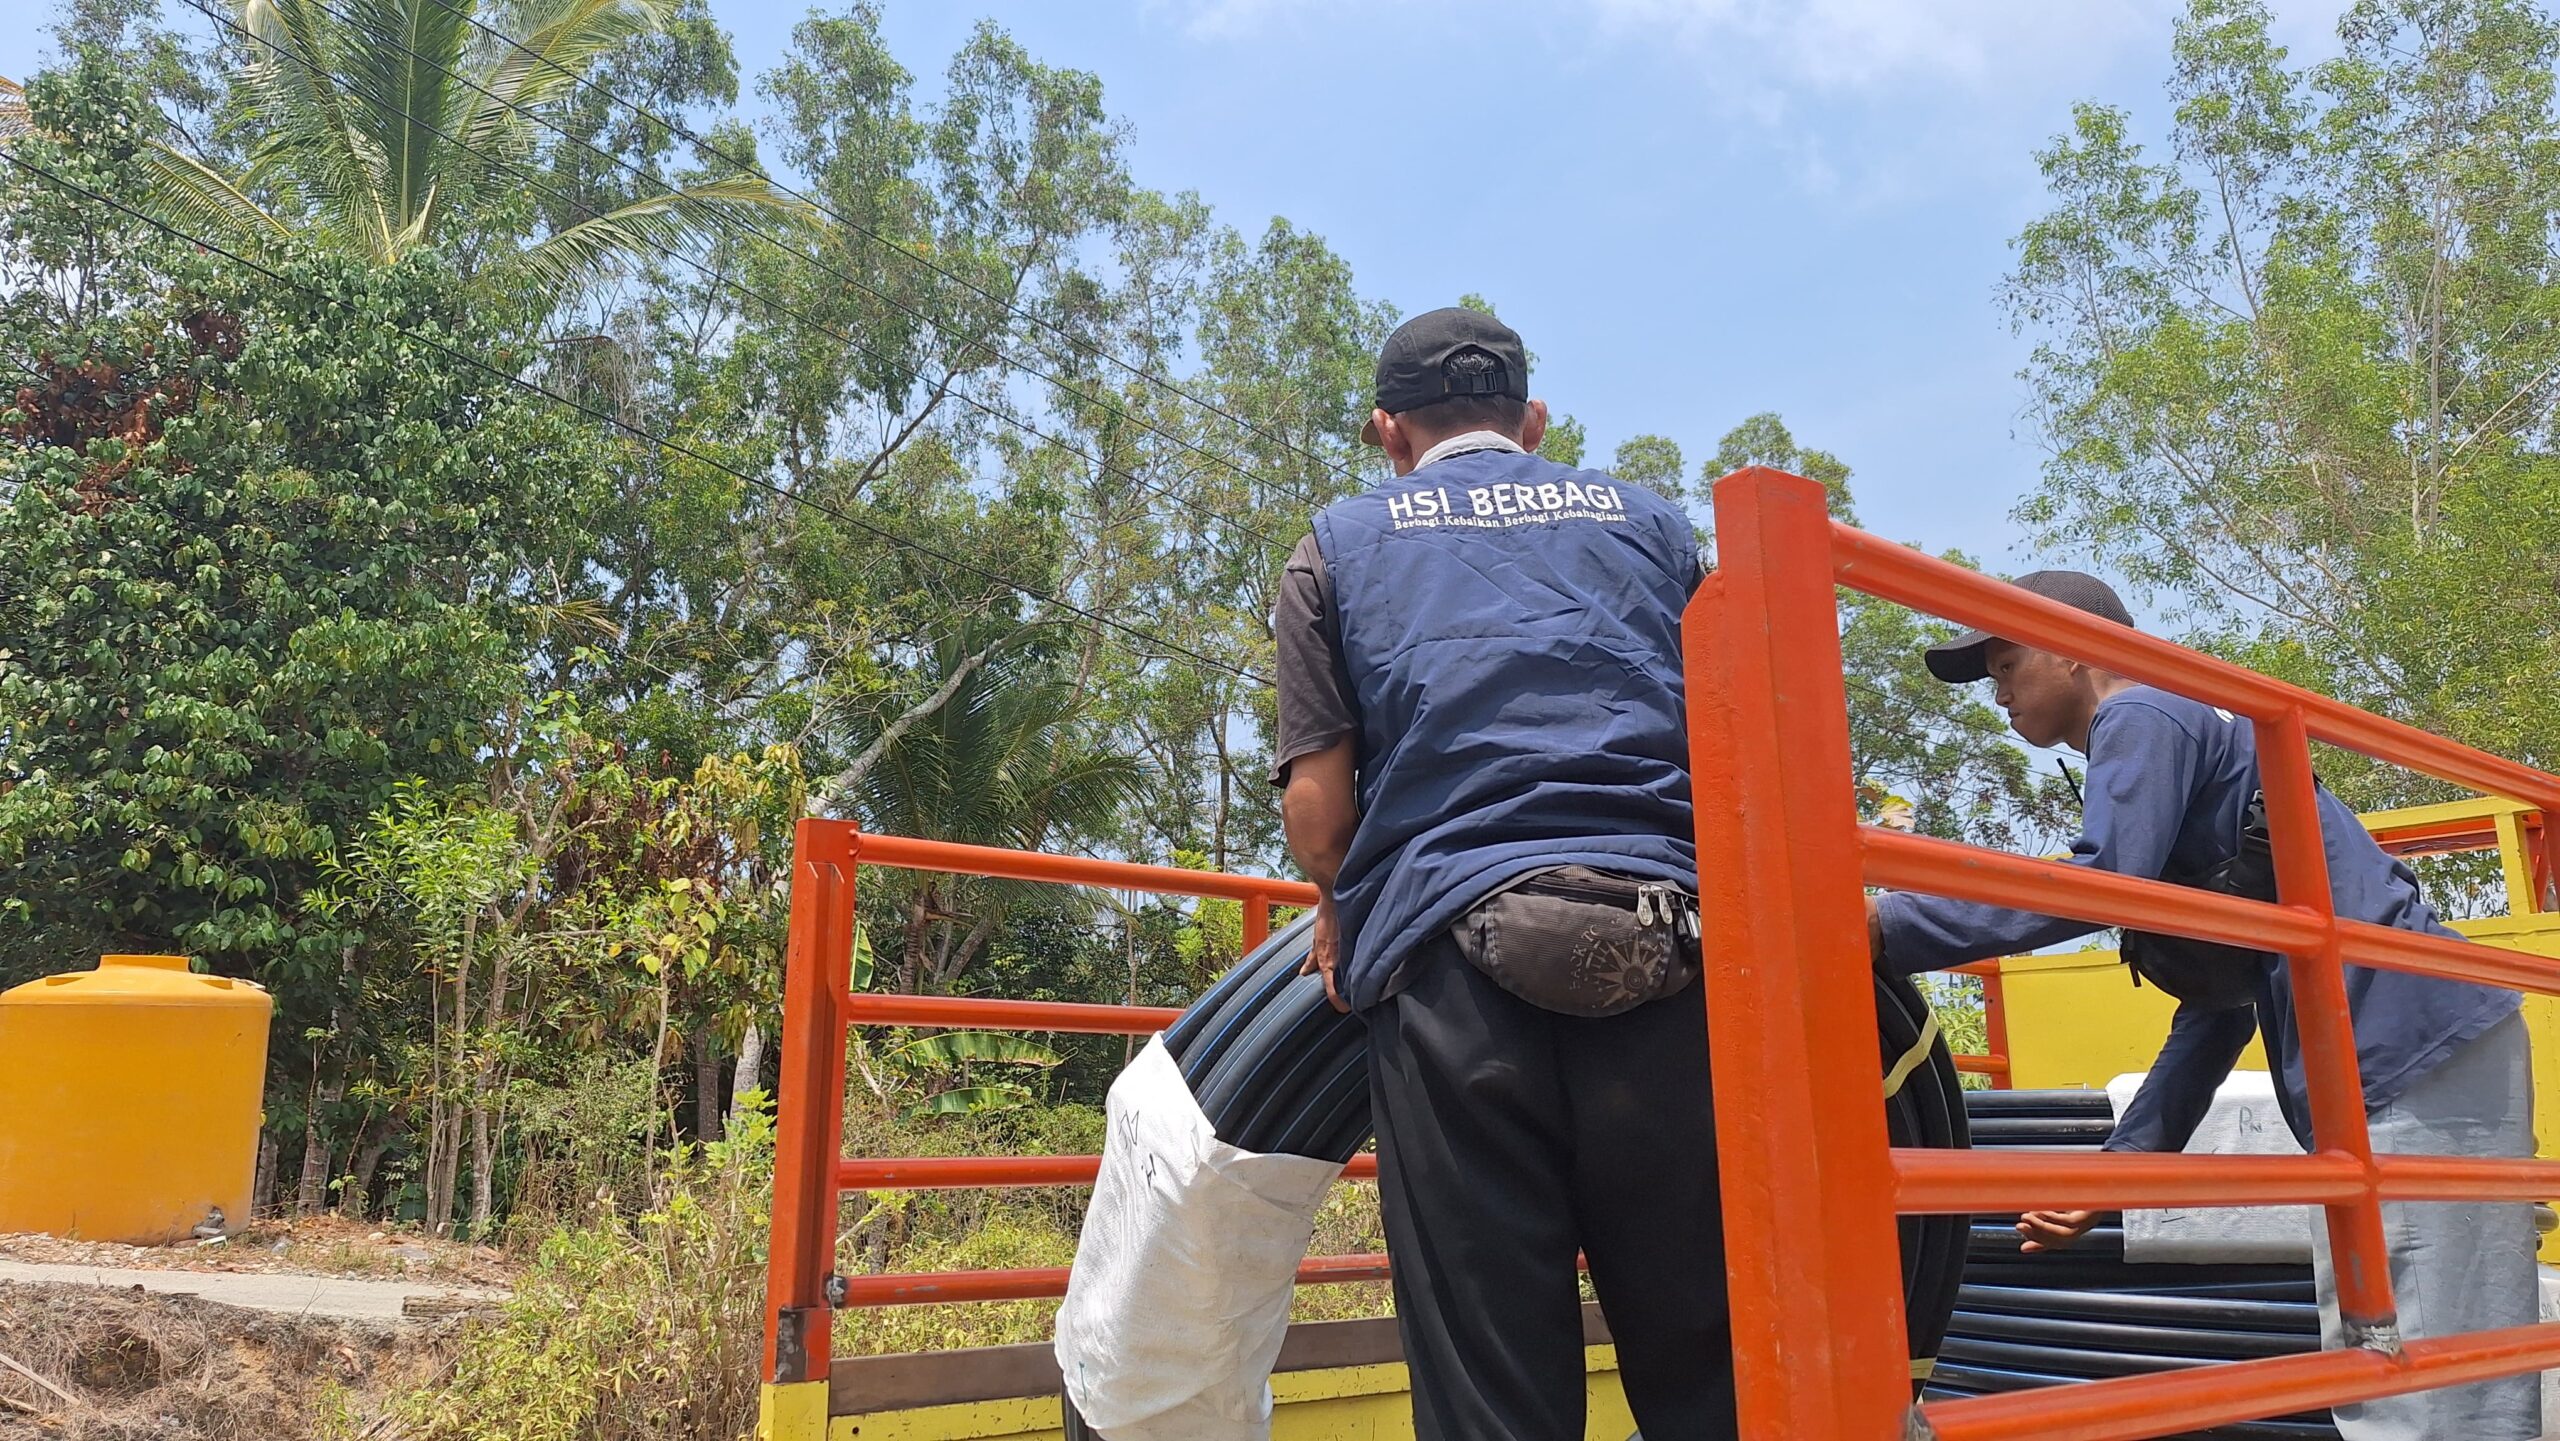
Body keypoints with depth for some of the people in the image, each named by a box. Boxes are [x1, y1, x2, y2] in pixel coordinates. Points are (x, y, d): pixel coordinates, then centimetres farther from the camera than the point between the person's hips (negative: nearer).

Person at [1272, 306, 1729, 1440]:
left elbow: (1315, 795, 7)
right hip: (1662, 947, 2)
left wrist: (1344, 918, 26)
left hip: (1447, 953, -1)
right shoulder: (1652, 523, 23)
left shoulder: (1340, 545, 17)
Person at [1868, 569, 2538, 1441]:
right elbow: (2217, 1006, 21)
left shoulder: (2142, 715, -3)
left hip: (2413, 1053, -10)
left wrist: (1878, 926, -22)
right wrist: (2116, 1168, 17)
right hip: (2388, 1067, 10)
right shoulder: (2172, 741, 25)